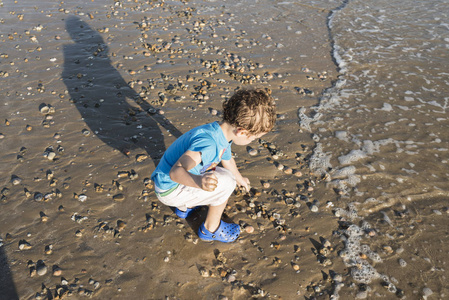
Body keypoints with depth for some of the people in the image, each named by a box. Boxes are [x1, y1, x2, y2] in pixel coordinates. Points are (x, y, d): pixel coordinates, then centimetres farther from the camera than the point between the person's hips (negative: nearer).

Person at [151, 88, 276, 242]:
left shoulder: (223, 132, -2)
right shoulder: (208, 143, -33)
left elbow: (227, 160, 20)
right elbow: (175, 171, -40)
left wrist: (240, 179, 38)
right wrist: (199, 181, -60)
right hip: (169, 190, -9)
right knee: (226, 181, -20)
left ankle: (184, 207, 28)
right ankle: (210, 229, 2)